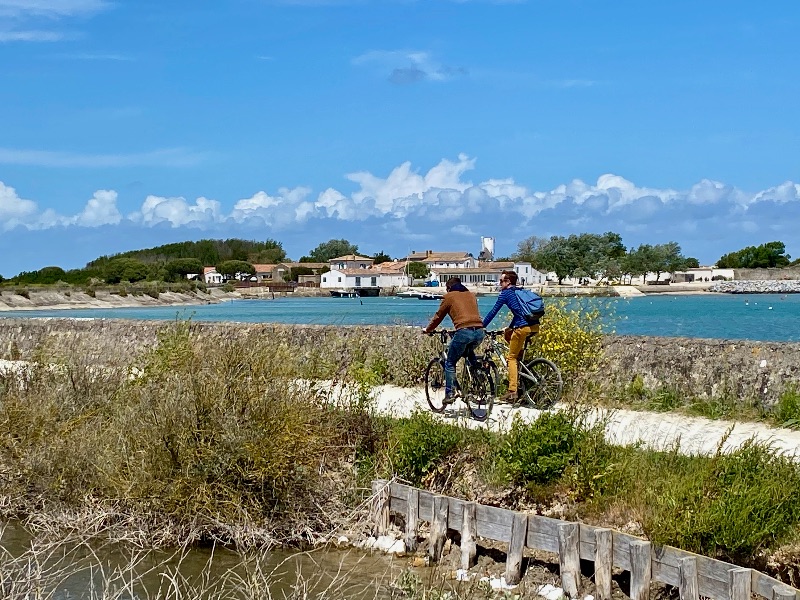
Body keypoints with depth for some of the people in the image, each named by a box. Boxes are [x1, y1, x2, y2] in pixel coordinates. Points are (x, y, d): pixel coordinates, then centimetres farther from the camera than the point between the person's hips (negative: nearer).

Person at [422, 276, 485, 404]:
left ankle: (449, 394, 2)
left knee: (450, 363, 9)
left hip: (464, 332, -6)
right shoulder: (471, 295, 25)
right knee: (469, 354, 34)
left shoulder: (449, 296, 11)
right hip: (480, 332, 6)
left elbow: (438, 316, 17)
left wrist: (427, 329, 32)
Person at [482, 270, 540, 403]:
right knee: (508, 334, 32)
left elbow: (493, 312, 4)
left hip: (523, 327, -8)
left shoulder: (506, 293, 3)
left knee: (511, 358, 2)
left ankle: (512, 391, -7)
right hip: (535, 327, 8)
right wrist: (510, 327, 43)